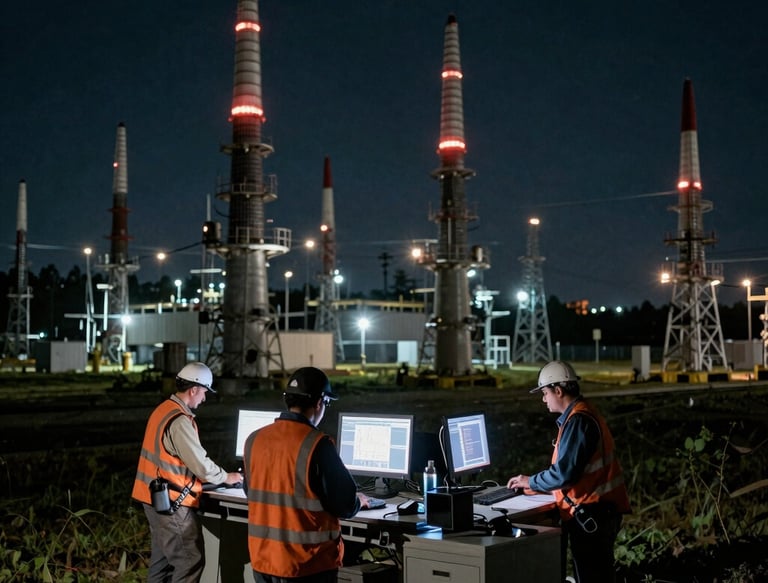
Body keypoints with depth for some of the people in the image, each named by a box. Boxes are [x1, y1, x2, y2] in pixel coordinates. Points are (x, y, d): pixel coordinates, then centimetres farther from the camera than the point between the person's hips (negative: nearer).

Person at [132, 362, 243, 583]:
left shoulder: (162, 410, 10)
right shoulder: (179, 421, -21)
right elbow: (200, 463, -18)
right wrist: (226, 477, 0)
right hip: (171, 502, -10)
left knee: (163, 559, 16)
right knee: (190, 562, -5)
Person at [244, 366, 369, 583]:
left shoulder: (254, 440, -1)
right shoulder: (317, 445, -18)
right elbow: (345, 506, -14)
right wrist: (359, 500, 8)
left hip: (263, 559, 5)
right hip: (309, 564, -5)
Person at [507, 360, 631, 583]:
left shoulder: (577, 420, -17)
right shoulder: (583, 414, 16)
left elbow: (565, 472, -22)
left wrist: (530, 482, -7)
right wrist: (536, 486, 14)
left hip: (591, 512, -10)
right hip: (598, 509, 10)